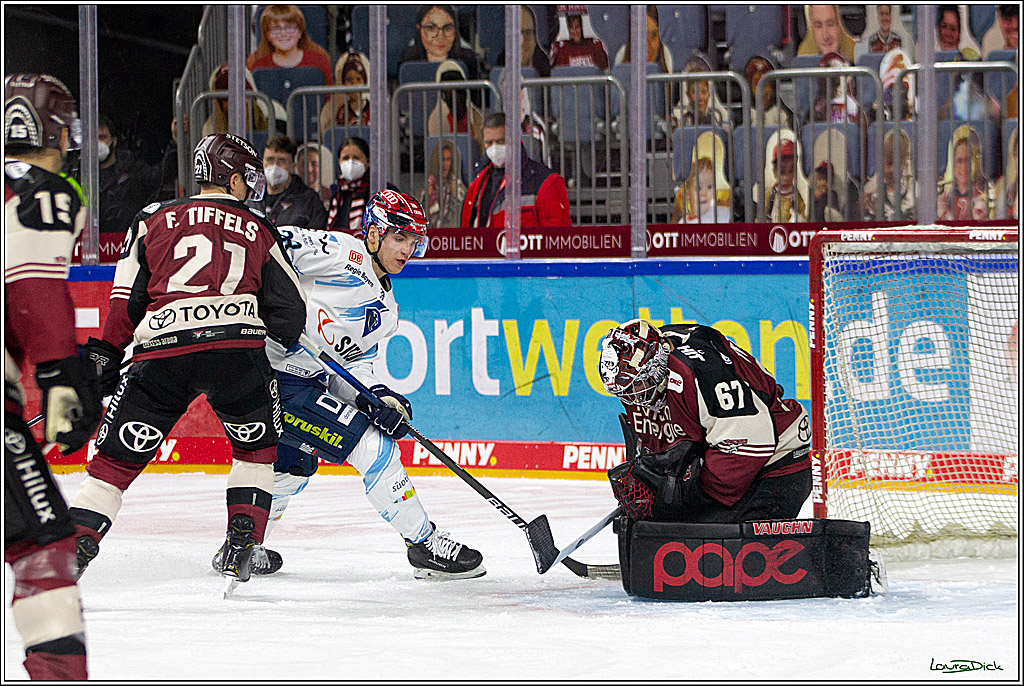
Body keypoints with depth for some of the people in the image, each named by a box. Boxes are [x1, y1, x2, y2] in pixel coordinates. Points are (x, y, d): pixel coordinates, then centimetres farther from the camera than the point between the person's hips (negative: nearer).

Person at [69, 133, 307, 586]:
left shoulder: (154, 220, 21)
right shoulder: (258, 230, 22)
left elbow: (126, 298, 13)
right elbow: (290, 311, 19)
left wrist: (106, 355, 17)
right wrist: (280, 339, 38)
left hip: (161, 350, 0)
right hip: (236, 345, 0)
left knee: (118, 457, 8)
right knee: (256, 445, 24)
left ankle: (75, 544, -5)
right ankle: (242, 545, 14)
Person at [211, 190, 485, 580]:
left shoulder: (385, 310, 16)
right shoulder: (340, 253, -10)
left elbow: (354, 366, 11)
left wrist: (379, 398, -8)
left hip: (308, 381, 11)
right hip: (270, 370, -11)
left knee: (294, 465, 31)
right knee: (372, 445, -12)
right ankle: (423, 543, -4)